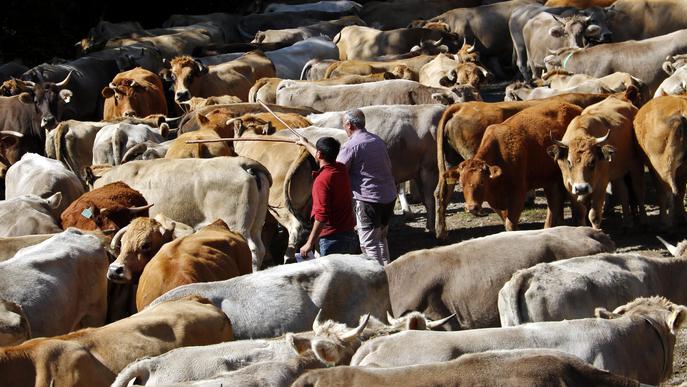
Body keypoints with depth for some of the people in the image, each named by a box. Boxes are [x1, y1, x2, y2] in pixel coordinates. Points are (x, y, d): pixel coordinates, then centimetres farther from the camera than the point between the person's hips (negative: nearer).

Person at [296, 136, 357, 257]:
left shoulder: (322, 180, -19)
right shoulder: (341, 169, 6)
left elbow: (321, 216, -24)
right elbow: (322, 157, 32)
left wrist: (310, 244, -19)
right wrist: (306, 144, 50)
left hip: (332, 238, -8)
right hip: (350, 236, 8)